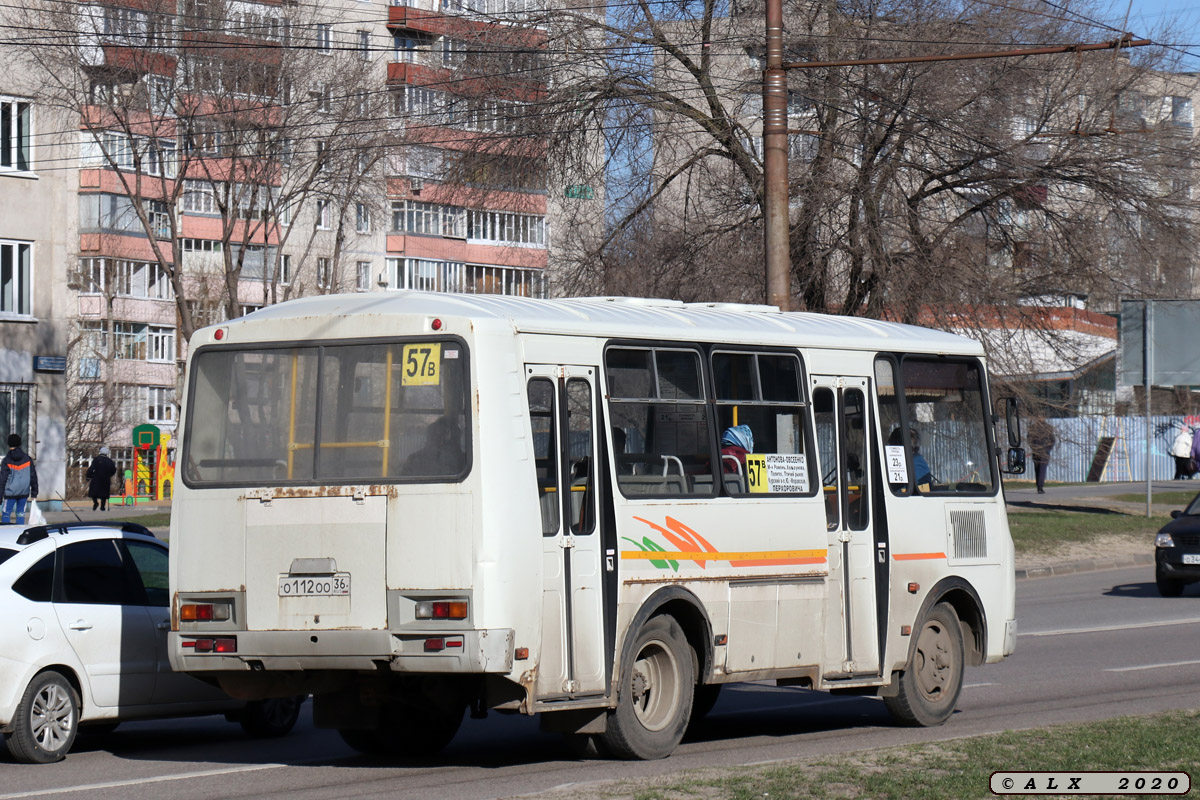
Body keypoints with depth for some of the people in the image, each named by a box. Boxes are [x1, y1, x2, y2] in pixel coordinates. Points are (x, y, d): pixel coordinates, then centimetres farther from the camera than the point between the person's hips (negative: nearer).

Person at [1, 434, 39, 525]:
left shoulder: (6, 461, -6)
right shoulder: (28, 459, 4)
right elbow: (33, 476, 8)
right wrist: (34, 491, 15)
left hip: (11, 492, -3)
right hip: (24, 492, 3)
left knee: (6, 514, 2)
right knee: (20, 513, 9)